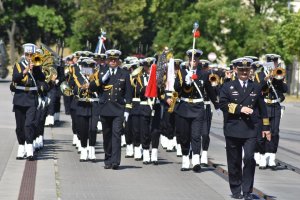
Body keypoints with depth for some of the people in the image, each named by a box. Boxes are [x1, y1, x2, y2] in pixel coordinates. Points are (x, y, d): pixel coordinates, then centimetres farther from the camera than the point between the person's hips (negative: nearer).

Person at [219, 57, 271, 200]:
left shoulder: (256, 88, 13)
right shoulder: (228, 87, 7)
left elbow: (262, 108, 15)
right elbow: (223, 104, -5)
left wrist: (266, 127, 11)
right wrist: (240, 109, -15)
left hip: (251, 129, 0)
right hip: (233, 129, 0)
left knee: (249, 158, -13)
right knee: (234, 161, 6)